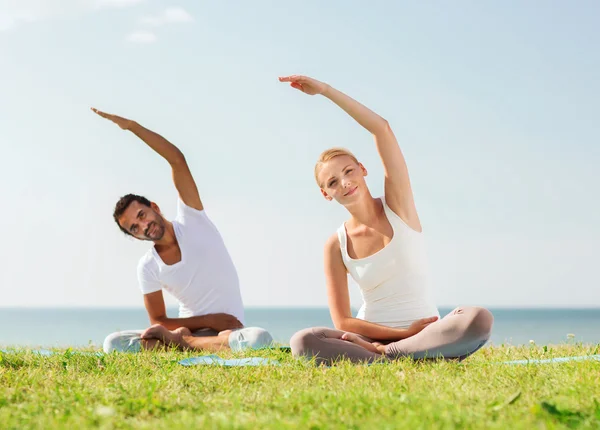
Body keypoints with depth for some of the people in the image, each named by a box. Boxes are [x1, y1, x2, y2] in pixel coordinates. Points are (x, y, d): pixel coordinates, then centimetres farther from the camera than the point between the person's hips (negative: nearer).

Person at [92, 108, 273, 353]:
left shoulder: (191, 220, -4)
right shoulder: (147, 268, 0)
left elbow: (177, 160, -14)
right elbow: (158, 322, 2)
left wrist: (131, 126, -19)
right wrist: (209, 320, -12)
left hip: (228, 330, 0)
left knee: (260, 339, -40)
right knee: (113, 343, -23)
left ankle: (176, 340, -22)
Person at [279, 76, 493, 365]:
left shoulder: (397, 204, 0)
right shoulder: (336, 246, 1)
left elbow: (382, 129, -13)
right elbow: (342, 323, -3)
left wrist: (325, 90, -14)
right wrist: (404, 332, -14)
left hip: (426, 333, 0)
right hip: (370, 334, 0)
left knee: (480, 319, -34)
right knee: (302, 342, -30)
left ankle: (378, 353, -28)